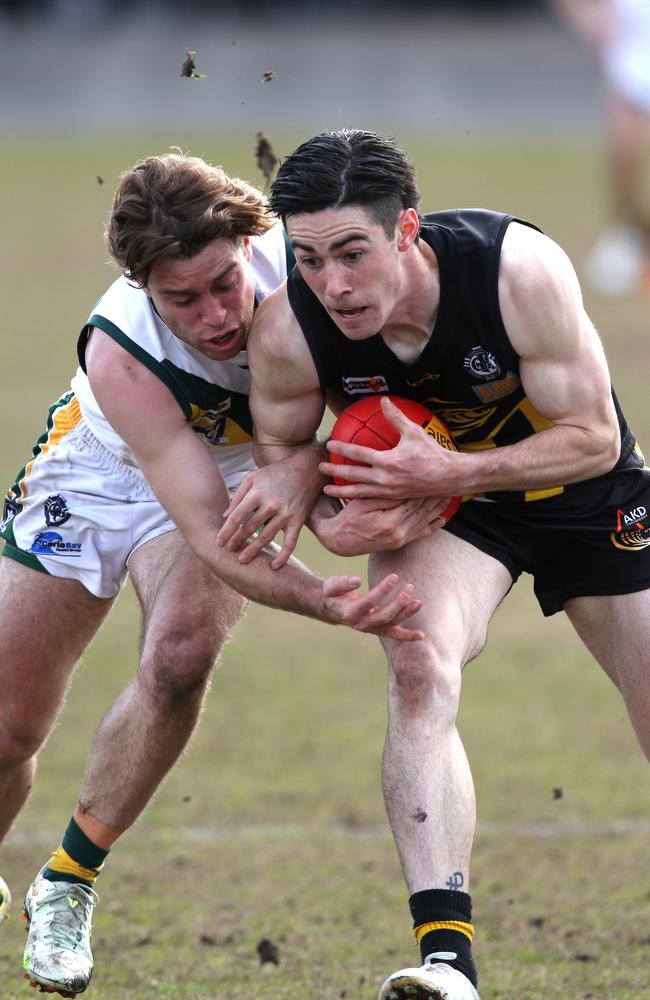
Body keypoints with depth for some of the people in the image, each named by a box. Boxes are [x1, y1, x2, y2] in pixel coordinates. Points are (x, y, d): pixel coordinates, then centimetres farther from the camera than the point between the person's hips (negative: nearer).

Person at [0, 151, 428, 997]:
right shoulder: (121, 355, -39)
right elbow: (211, 534, -40)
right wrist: (325, 604, -57)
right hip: (98, 474, -1)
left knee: (180, 655, -28)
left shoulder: (299, 262, -34)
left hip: (240, 466, 1)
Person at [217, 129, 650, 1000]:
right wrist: (312, 502, -29)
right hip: (444, 497, 1)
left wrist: (449, 474, -38)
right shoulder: (288, 331, -27)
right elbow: (282, 444, -6)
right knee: (419, 670, -27)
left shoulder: (521, 270, -35)